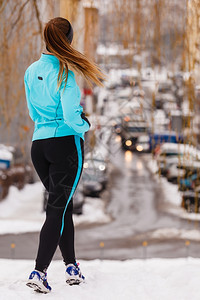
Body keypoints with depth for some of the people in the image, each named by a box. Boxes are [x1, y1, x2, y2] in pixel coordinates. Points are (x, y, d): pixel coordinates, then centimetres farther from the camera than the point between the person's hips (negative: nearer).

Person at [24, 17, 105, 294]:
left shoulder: (31, 72, 8)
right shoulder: (64, 73, -13)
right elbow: (71, 116, -18)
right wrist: (85, 125, 1)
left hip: (38, 144, 6)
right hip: (66, 143, -6)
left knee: (62, 204, 17)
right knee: (58, 208, -4)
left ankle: (72, 267, 20)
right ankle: (39, 272, -13)